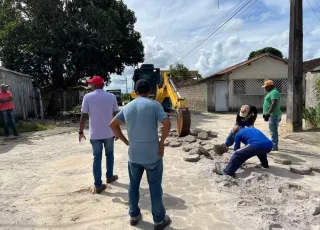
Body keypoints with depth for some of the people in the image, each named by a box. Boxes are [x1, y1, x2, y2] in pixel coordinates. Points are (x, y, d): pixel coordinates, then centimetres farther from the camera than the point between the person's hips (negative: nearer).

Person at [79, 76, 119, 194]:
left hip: (95, 133, -1)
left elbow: (84, 116, -7)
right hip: (109, 132, 1)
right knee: (109, 154, 21)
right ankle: (109, 176, 34)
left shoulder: (88, 97, -6)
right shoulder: (111, 96, -1)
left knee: (97, 158, 6)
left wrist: (81, 132, 3)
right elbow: (116, 115, 1)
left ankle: (98, 185, 8)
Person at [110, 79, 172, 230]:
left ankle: (134, 215, 33)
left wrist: (126, 141, 10)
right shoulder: (154, 105, -10)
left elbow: (113, 125, 10)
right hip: (153, 155, -4)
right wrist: (161, 142, -8)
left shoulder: (127, 107, 5)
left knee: (133, 185, 19)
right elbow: (167, 124, -21)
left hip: (133, 155, 4)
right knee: (155, 187, 8)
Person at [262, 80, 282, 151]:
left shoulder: (274, 92, -14)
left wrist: (268, 113, -28)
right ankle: (274, 145, 22)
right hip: (272, 115, 11)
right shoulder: (271, 92, 20)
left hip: (273, 115, -11)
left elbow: (274, 104, -25)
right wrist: (266, 114, 25)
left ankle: (274, 146, -6)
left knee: (273, 131, -9)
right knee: (273, 131, 15)